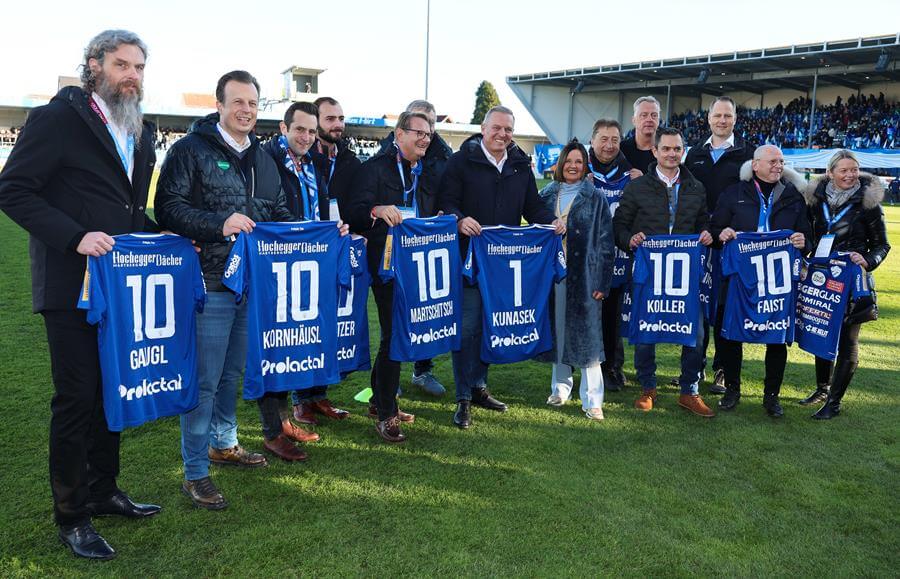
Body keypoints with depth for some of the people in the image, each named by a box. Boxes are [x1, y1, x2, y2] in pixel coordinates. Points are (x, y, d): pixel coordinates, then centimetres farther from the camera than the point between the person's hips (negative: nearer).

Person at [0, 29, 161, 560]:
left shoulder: (141, 131, 13)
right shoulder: (58, 118, -8)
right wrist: (75, 237, -22)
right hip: (72, 285, -7)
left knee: (113, 390, 14)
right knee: (76, 397, 1)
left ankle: (103, 491, 31)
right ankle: (70, 517, 17)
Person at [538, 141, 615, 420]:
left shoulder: (596, 198, 1)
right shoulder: (546, 195, 10)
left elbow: (606, 242, -2)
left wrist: (602, 282, -9)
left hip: (584, 276, -3)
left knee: (587, 336, -2)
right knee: (557, 331, 10)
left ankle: (592, 400, 3)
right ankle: (560, 388, 24)